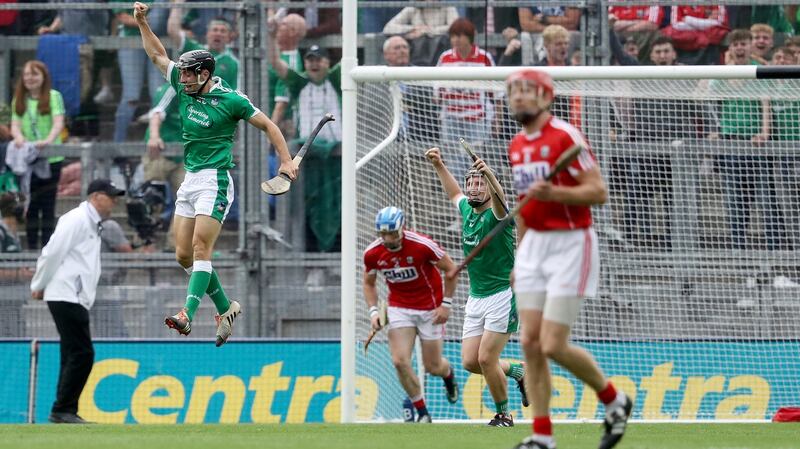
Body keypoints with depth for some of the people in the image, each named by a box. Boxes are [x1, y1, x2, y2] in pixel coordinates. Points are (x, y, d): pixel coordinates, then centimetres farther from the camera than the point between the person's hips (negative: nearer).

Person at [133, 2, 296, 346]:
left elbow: (267, 125, 0)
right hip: (190, 180, 7)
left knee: (200, 248, -18)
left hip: (215, 180, -7)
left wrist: (286, 160, -7)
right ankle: (225, 308, 15)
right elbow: (157, 56, 21)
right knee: (184, 255, 3)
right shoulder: (185, 89, 9)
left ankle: (188, 314, -29)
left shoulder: (230, 100, -8)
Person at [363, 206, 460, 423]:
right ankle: (422, 412, 2)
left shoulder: (422, 246, -23)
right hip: (399, 307, 3)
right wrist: (373, 311, -6)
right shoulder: (372, 253, -11)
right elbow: (369, 283, 8)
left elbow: (451, 268, -9)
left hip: (429, 308, -3)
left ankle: (448, 373, 43)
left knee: (433, 366, 3)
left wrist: (446, 304, -11)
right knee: (400, 361, -14)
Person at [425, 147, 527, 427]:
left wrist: (489, 175, -59)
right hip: (476, 298, 8)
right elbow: (454, 194, 31)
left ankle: (503, 414, 7)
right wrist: (439, 165, 28)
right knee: (470, 362, 3)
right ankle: (517, 372, 28)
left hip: (502, 296, -8)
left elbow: (499, 199, -40)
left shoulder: (495, 215, -14)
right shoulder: (467, 212, 7)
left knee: (486, 359, -11)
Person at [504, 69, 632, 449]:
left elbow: (599, 192, -15)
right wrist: (519, 257, 21)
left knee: (553, 345, -11)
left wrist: (553, 193, -28)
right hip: (534, 244, 7)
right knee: (530, 342, 0)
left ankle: (614, 399, 13)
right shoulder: (517, 146, 12)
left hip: (570, 244, -7)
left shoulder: (565, 137, -12)